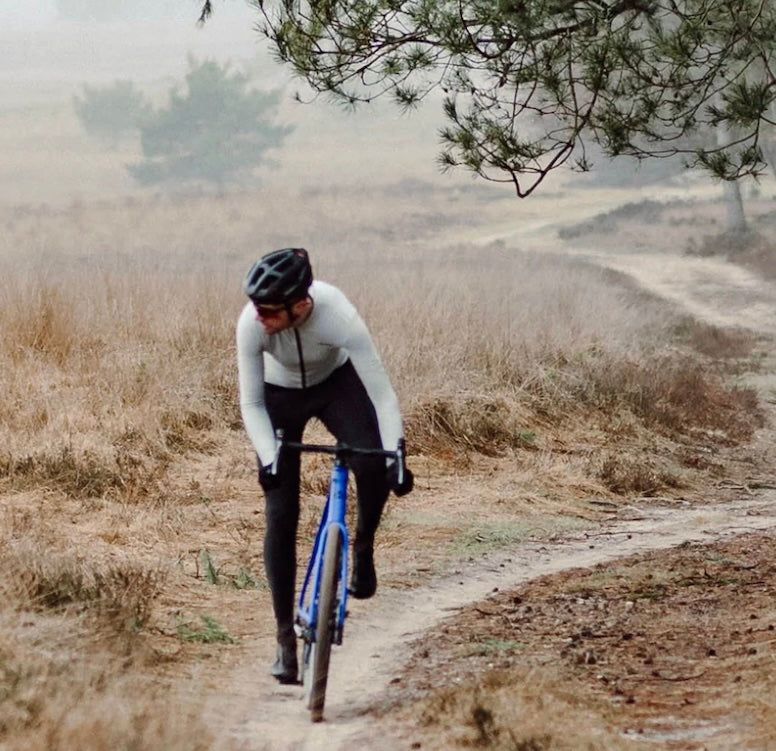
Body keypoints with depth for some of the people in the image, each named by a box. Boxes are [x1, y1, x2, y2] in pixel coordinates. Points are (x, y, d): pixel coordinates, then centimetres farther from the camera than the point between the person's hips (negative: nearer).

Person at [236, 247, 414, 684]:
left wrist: (396, 456, -44)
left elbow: (381, 392, -35)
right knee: (281, 516, -7)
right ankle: (286, 638, 0)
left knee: (374, 464, -31)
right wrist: (268, 460, -36)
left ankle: (363, 548, -2)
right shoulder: (252, 324, -32)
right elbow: (252, 403, -23)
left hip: (337, 383, -1)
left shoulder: (339, 317, -37)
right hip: (281, 395, 1)